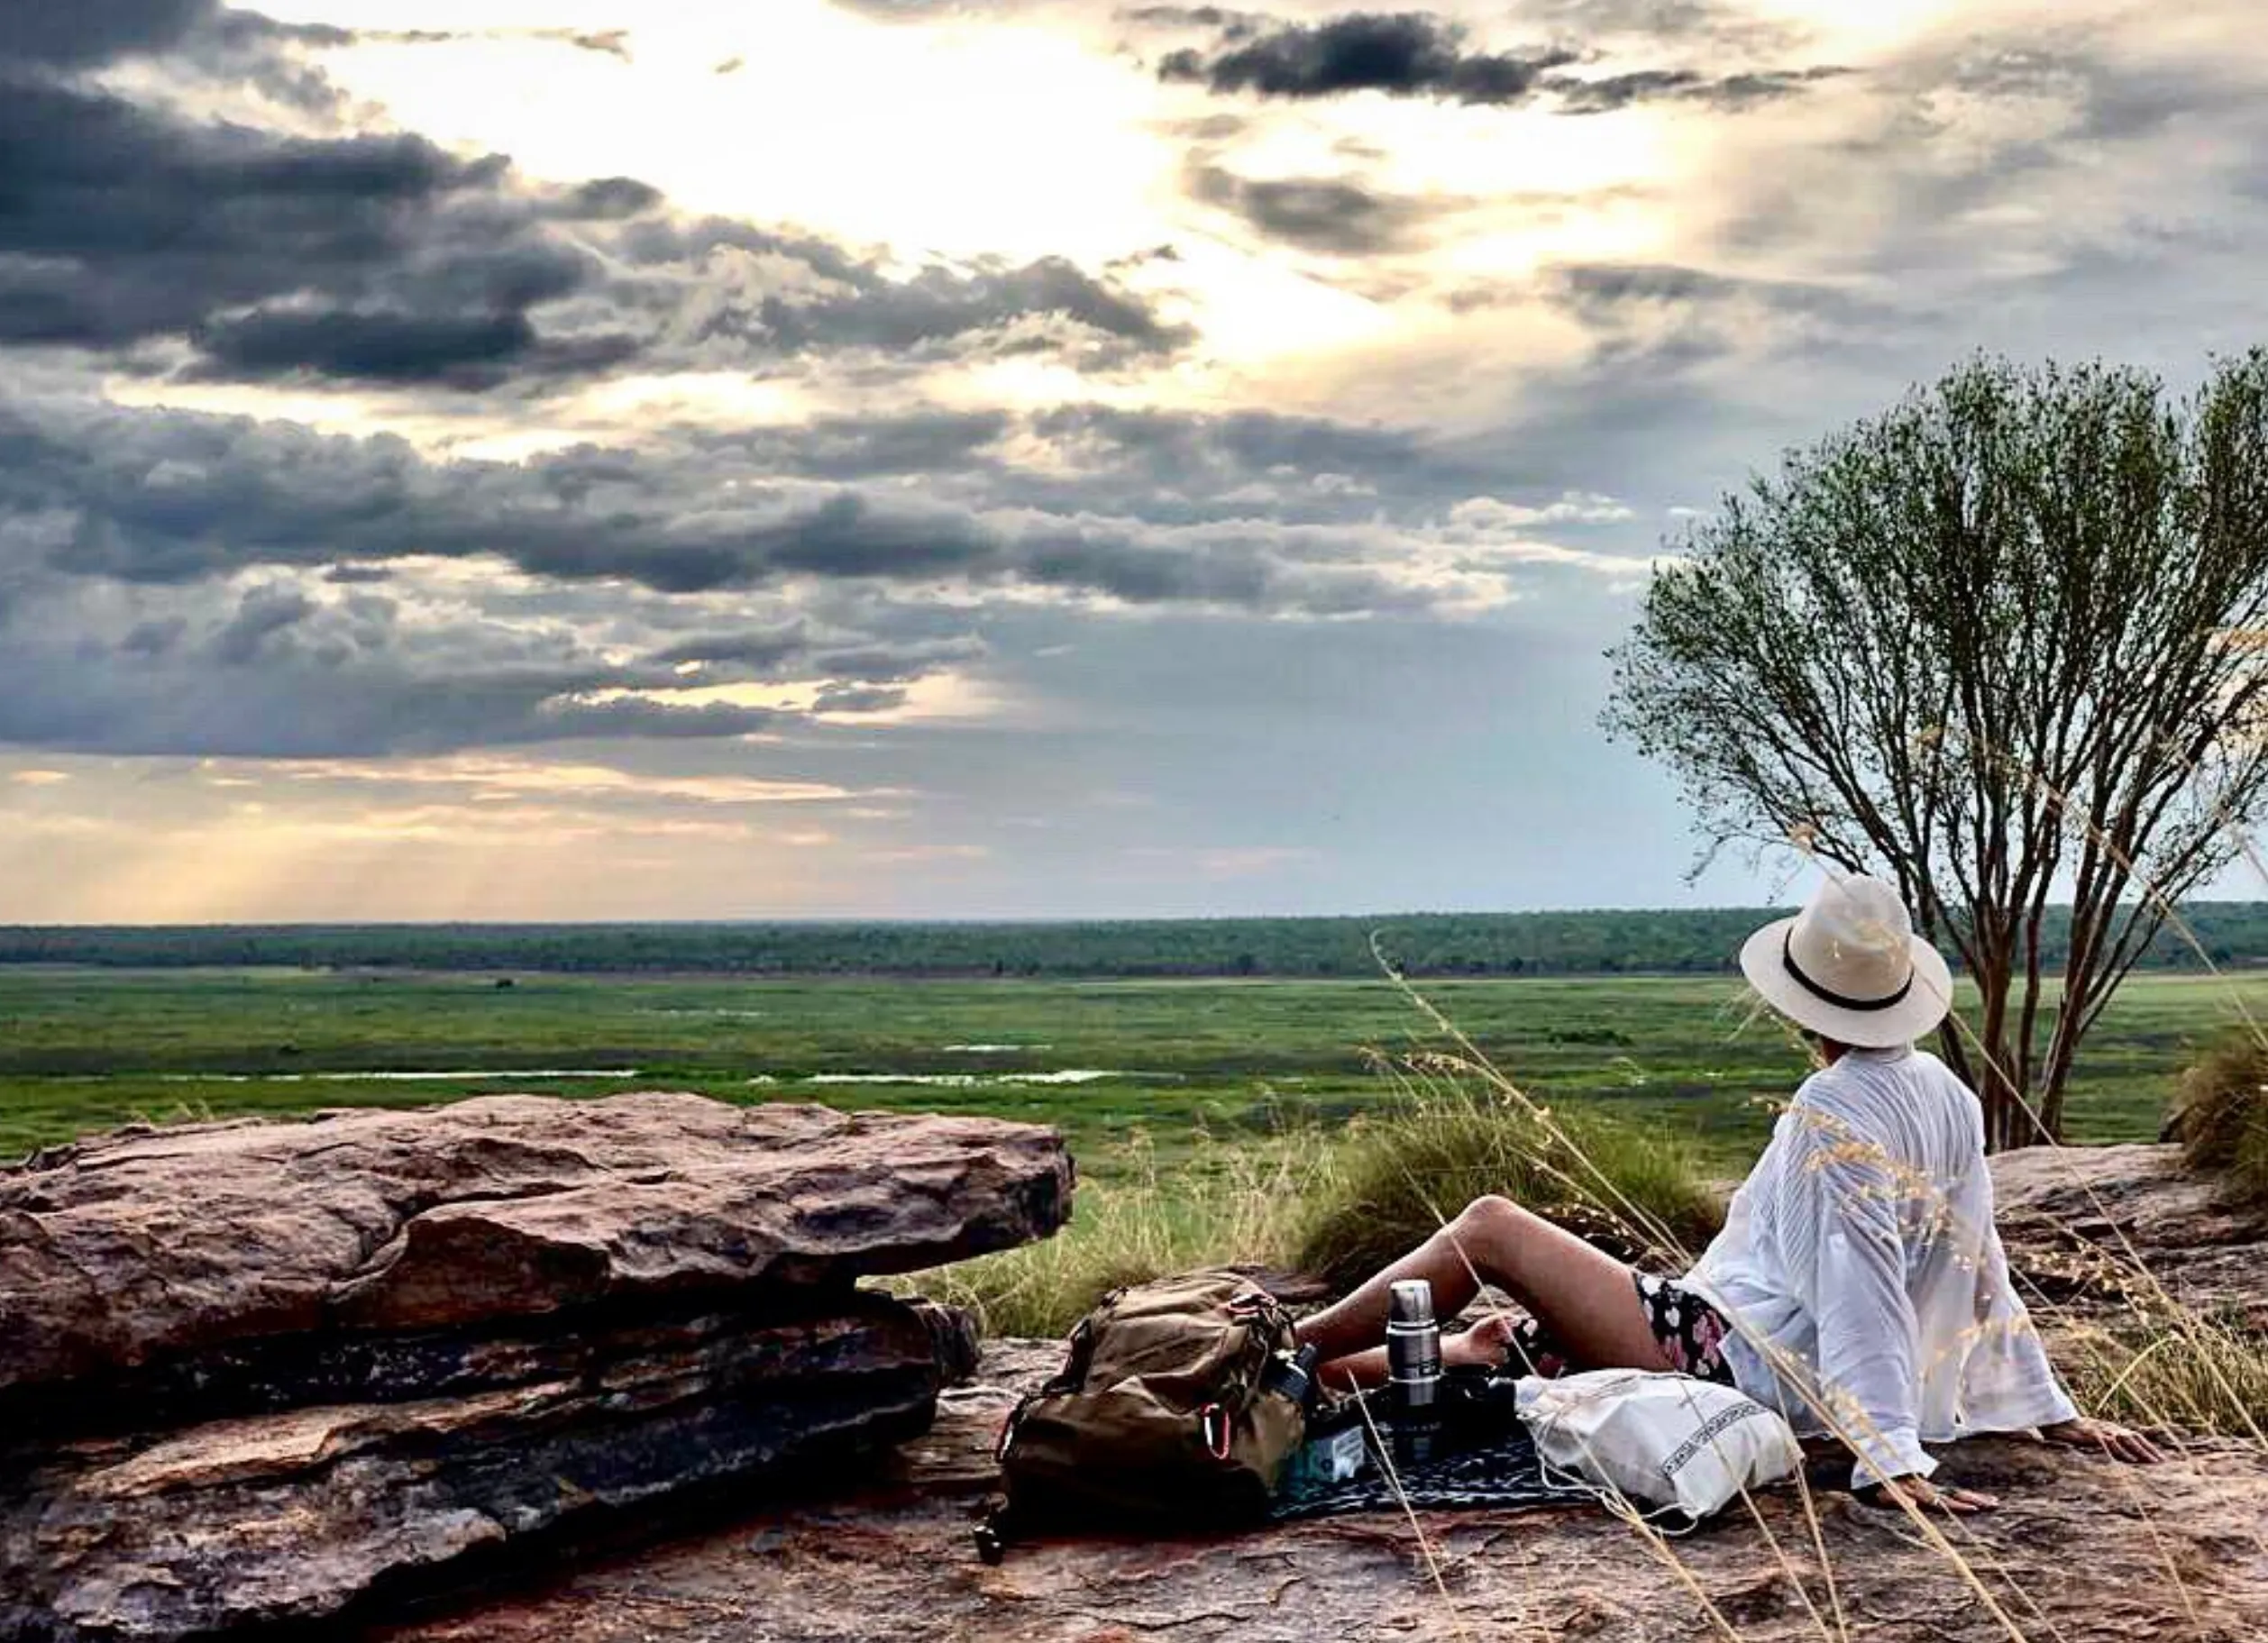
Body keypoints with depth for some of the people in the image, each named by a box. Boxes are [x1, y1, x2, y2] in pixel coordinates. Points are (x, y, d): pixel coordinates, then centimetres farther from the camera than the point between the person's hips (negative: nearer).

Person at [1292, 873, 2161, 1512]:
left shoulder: (1831, 1116, -21)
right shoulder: (1946, 1093, 5)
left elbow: (1861, 1292, -26)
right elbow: (1982, 1271, 9)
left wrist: (1893, 1460, -29)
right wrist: (2054, 1413, 15)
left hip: (1735, 1359, -9)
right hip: (1790, 1378, 9)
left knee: (1489, 1228, -1)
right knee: (1500, 1339, 21)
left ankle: (1287, 1353, 10)